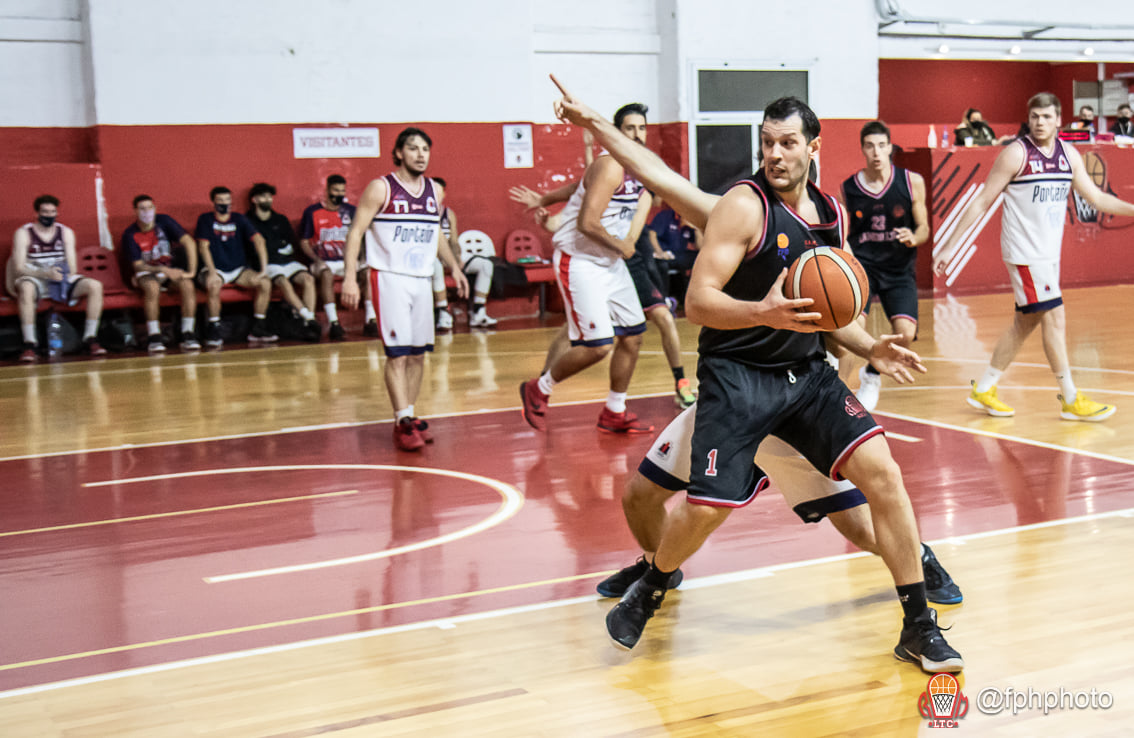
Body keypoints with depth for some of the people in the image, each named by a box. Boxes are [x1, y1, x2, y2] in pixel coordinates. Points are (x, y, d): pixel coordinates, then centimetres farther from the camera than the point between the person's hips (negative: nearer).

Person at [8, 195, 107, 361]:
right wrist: (45, 274, -26)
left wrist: (68, 276, -17)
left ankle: (90, 339, -19)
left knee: (95, 286, -22)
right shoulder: (23, 233, 0)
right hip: (35, 280, -4)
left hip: (63, 279, 4)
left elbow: (72, 266, 9)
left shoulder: (66, 232, 13)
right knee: (26, 287, -41)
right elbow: (18, 269, -9)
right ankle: (29, 344, -38)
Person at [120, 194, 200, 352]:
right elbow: (137, 265, -11)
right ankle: (154, 337, -31)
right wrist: (164, 270, -24)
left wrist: (191, 271, -21)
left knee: (187, 285, -30)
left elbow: (189, 242, -12)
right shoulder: (130, 235, -9)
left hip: (171, 269, 2)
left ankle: (188, 335, -28)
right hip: (146, 272, -2)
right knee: (152, 287, -36)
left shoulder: (163, 221, -7)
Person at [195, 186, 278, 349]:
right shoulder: (205, 219, 2)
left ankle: (258, 330, -12)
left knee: (265, 282, -22)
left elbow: (258, 240, -4)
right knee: (214, 285, -38)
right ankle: (213, 331, -26)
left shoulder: (239, 219, 8)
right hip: (214, 269, -3)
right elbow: (203, 246, -8)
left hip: (238, 269, 3)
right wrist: (212, 272, -24)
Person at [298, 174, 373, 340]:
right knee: (326, 273, -37)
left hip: (346, 260, 3)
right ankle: (333, 323, -41)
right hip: (323, 262, -3)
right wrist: (316, 259, -15)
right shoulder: (312, 212, 3)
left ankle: (371, 320, -28)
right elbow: (304, 242, 2)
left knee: (367, 270, -26)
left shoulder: (350, 211, 12)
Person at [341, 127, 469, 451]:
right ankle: (403, 421, -9)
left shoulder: (433, 191, 11)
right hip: (390, 277, -6)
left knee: (418, 354, 8)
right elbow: (356, 232, -9)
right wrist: (350, 276, -18)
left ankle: (409, 416, 17)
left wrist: (454, 267, 20)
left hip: (423, 279, 6)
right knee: (397, 353, -10)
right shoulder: (380, 188, -7)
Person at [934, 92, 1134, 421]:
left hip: (1050, 251, 7)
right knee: (1055, 318, -8)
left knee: (1026, 322, 11)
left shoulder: (1069, 154, 8)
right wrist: (949, 246, -9)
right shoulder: (1016, 154, -10)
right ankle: (1071, 400, 0)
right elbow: (981, 202, -8)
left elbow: (1096, 197, 15)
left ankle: (983, 389, 22)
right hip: (1024, 252, -7)